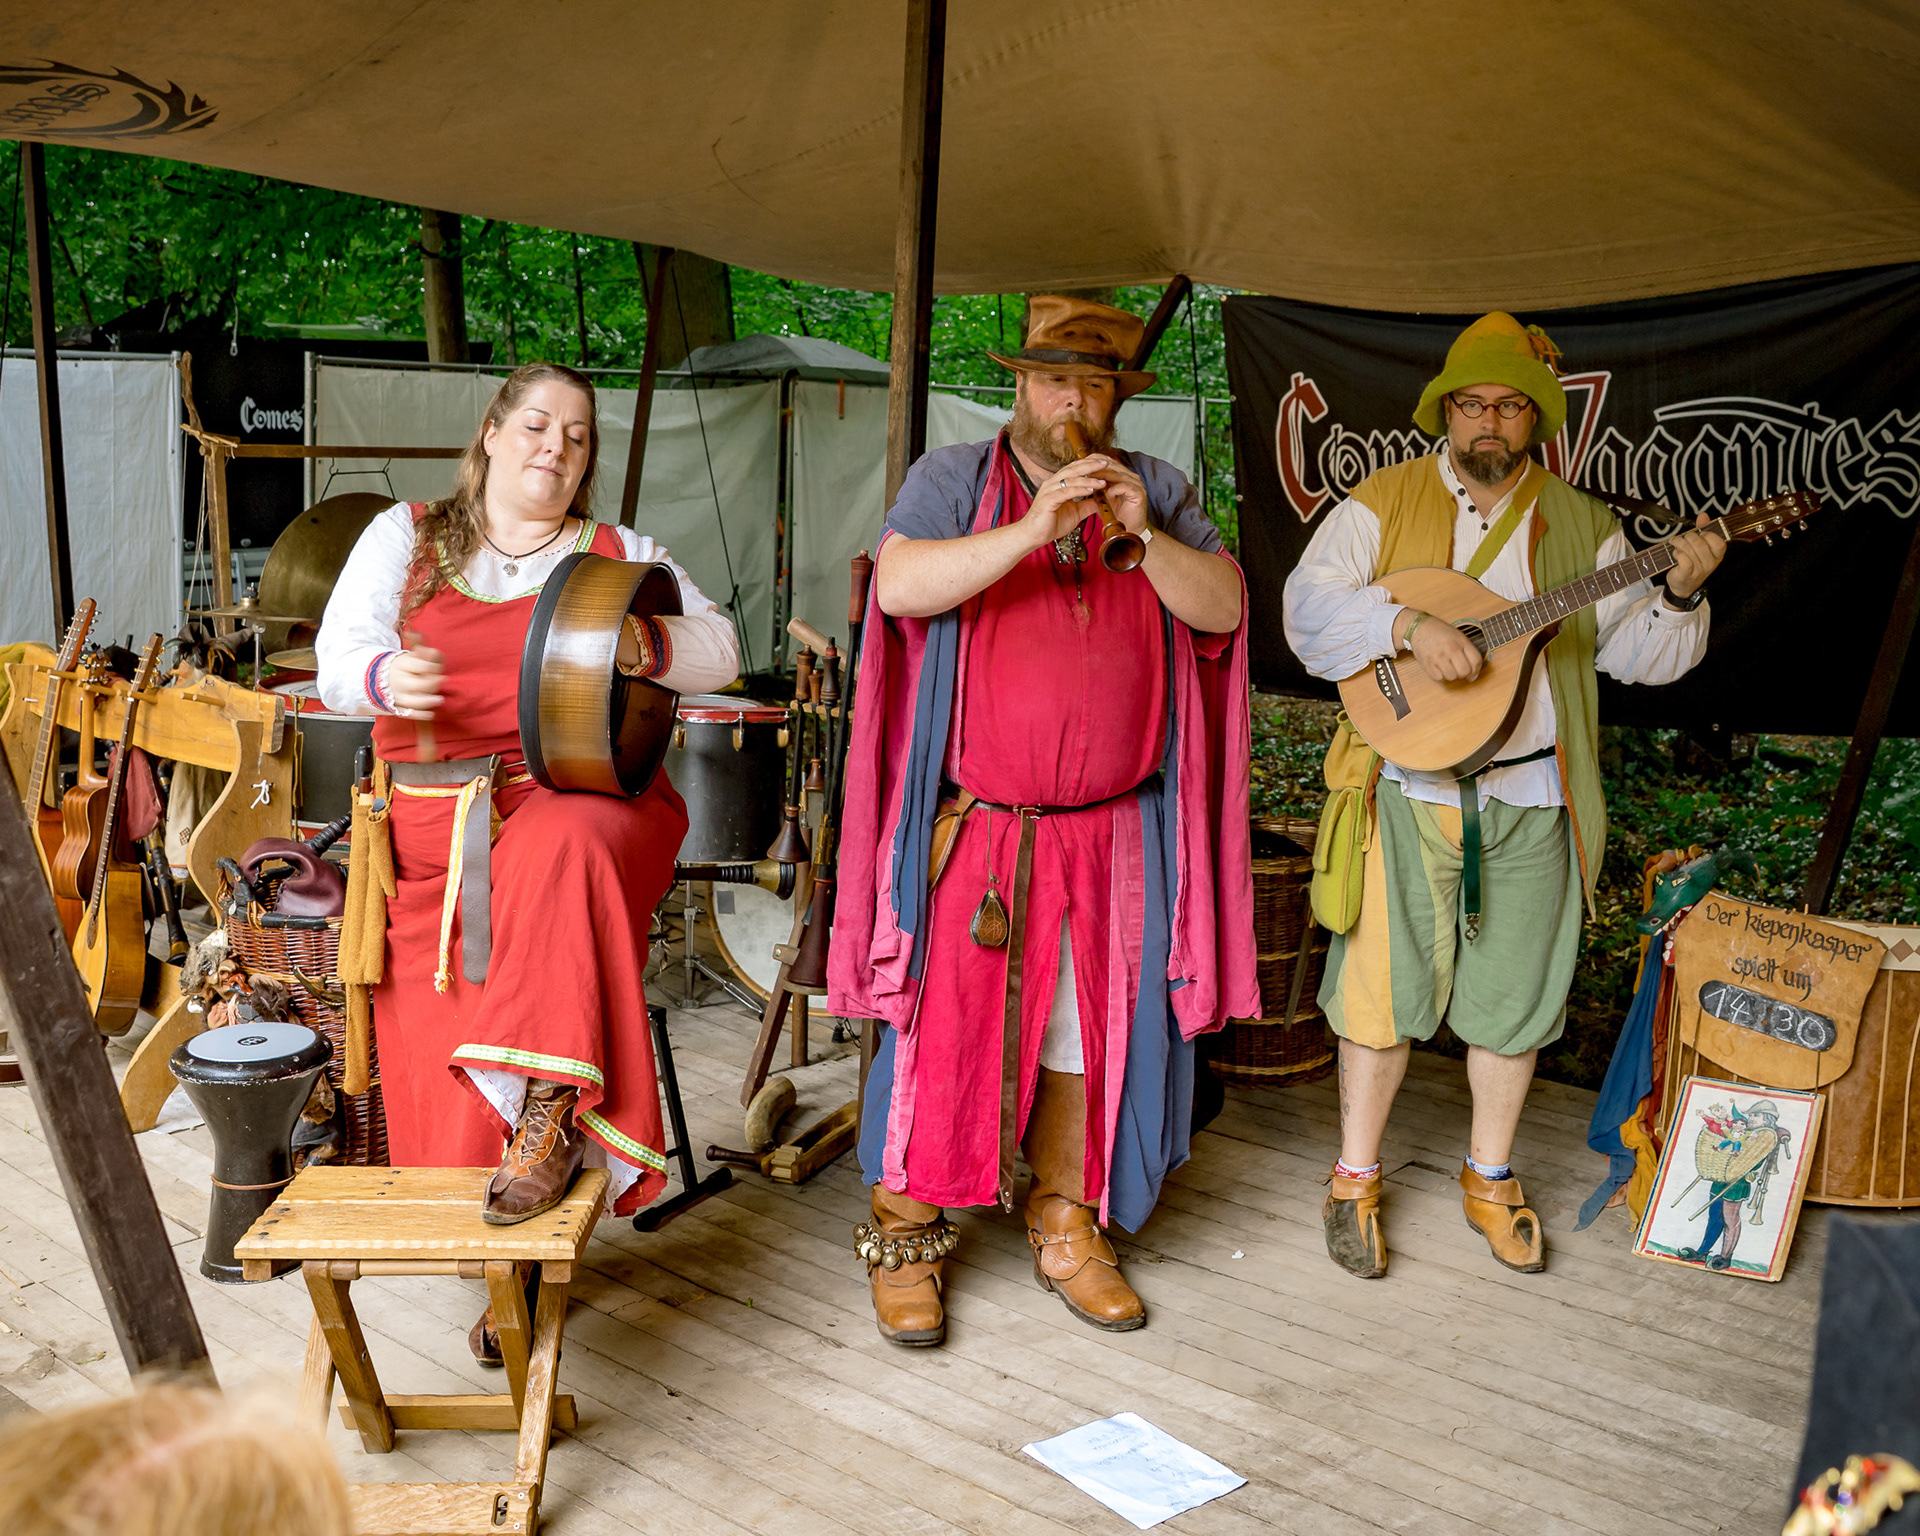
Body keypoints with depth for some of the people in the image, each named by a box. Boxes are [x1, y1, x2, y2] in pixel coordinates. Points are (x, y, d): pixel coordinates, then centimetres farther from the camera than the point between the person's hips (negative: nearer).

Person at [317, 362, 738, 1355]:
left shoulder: (621, 554, 16)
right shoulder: (406, 537, 15)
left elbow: (719, 650, 8)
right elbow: (338, 659, 2)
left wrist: (643, 646, -15)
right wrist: (387, 678, -23)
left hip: (581, 798, -1)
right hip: (440, 830, 1)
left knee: (558, 855, -39)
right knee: (441, 1050, -12)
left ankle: (547, 1114, -37)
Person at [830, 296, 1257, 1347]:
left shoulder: (1160, 491, 12)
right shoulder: (952, 480, 2)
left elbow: (1223, 610, 1)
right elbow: (899, 587, -15)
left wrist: (1146, 533, -15)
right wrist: (1032, 531, -24)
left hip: (1112, 832, 3)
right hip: (972, 824, -3)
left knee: (1091, 1032, 9)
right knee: (943, 1027, -1)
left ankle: (1066, 1229, 25)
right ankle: (903, 1237, 14)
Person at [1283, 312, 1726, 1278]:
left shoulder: (1580, 527, 9)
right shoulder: (1384, 503, 2)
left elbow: (1639, 653, 7)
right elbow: (1311, 602, -11)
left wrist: (1678, 592, -13)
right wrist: (1410, 626, -25)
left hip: (1531, 799, 3)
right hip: (1407, 788, -2)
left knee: (1514, 993, 11)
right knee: (1386, 985, 3)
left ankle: (1490, 1175, 31)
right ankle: (1355, 1180, 20)